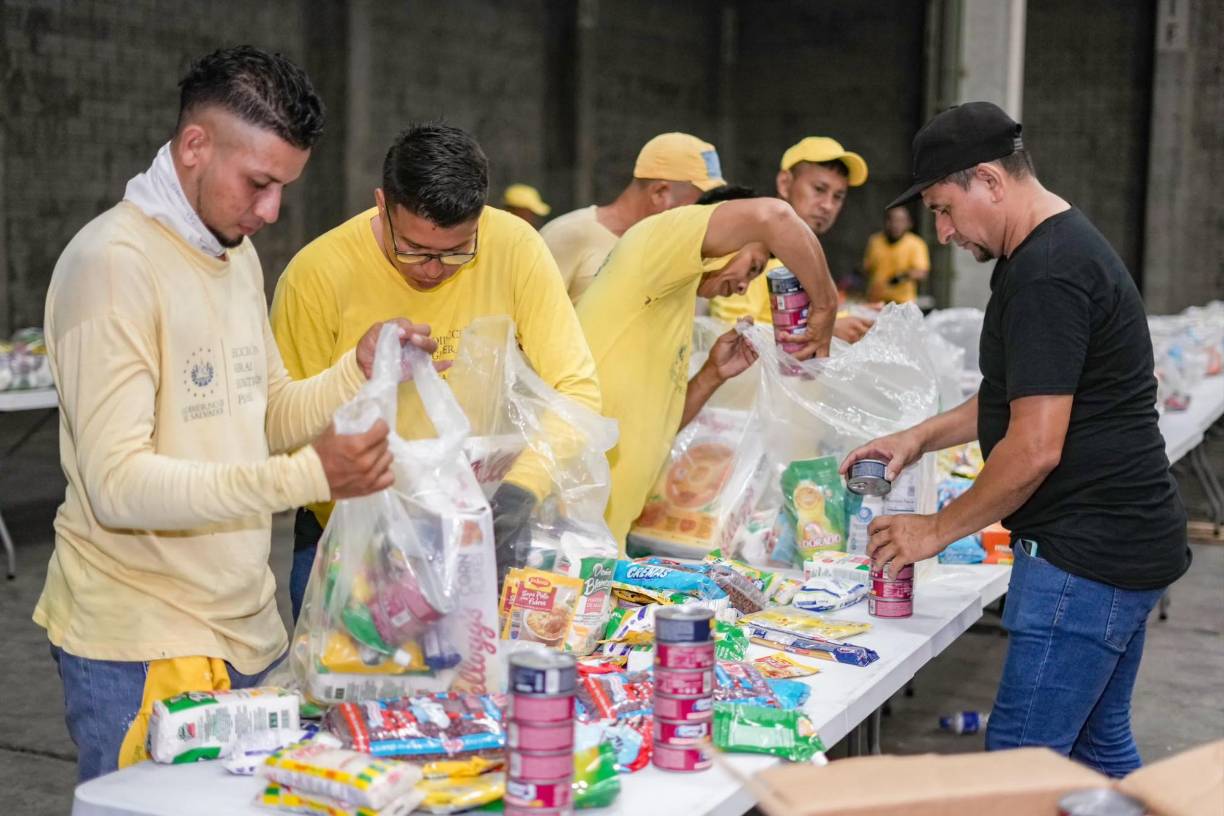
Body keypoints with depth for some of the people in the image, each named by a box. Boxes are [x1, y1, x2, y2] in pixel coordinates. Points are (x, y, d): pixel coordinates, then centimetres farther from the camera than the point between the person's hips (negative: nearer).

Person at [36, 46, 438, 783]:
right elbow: (116, 484, -22)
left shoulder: (237, 254, 11)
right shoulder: (114, 263, -16)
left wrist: (359, 373, -4)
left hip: (247, 630, 7)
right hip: (143, 650, -7)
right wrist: (306, 476, -30)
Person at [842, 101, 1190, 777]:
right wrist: (921, 437, 14)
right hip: (1123, 543, 11)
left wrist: (938, 530, -10)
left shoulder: (1046, 276, -20)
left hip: (1087, 556, -11)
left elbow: (1036, 447, -23)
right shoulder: (1062, 247, 15)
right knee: (1099, 747, 18)